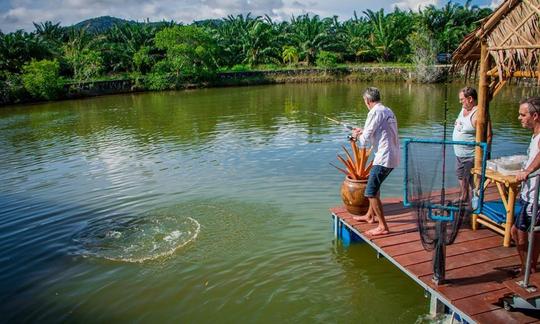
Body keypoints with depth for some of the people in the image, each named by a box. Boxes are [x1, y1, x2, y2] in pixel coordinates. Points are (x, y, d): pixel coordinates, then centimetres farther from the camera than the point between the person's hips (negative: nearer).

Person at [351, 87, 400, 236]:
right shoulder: (388, 111, 14)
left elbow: (365, 140, -13)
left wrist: (357, 135, 8)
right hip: (392, 156, 10)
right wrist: (363, 132, 25)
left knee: (371, 192, -4)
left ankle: (383, 227, -1)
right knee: (375, 186, 25)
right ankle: (370, 215, 38)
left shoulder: (375, 112, -13)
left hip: (384, 158, -10)